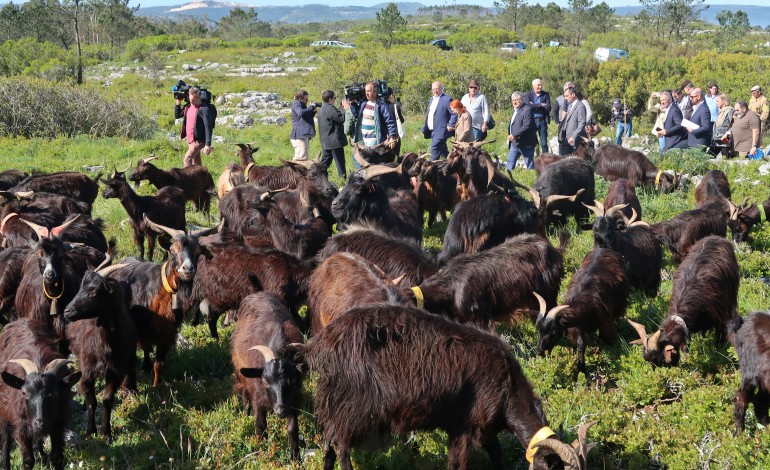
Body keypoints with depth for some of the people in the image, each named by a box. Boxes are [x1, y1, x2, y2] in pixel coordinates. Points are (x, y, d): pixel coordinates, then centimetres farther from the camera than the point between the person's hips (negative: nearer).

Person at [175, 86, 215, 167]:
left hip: (199, 141, -8)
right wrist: (178, 103, 7)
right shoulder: (188, 106, 7)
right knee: (196, 163, 15)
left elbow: (208, 127, -21)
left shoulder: (204, 109, -17)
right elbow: (177, 116, 20)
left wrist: (208, 144, -27)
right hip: (190, 140, 9)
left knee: (187, 159, -19)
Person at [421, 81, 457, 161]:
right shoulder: (431, 99, 17)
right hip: (432, 131, 9)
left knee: (434, 150, -12)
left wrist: (450, 125, -19)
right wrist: (424, 129, 16)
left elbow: (454, 113, -15)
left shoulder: (447, 99, -10)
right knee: (443, 151, 16)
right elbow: (428, 115, 22)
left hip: (441, 131, -9)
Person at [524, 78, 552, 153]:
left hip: (542, 121, 1)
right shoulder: (528, 94, 3)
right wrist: (540, 105, -11)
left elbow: (548, 108, -5)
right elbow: (527, 106, -13)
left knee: (544, 143, 2)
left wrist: (535, 106, -8)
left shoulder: (546, 95, 6)